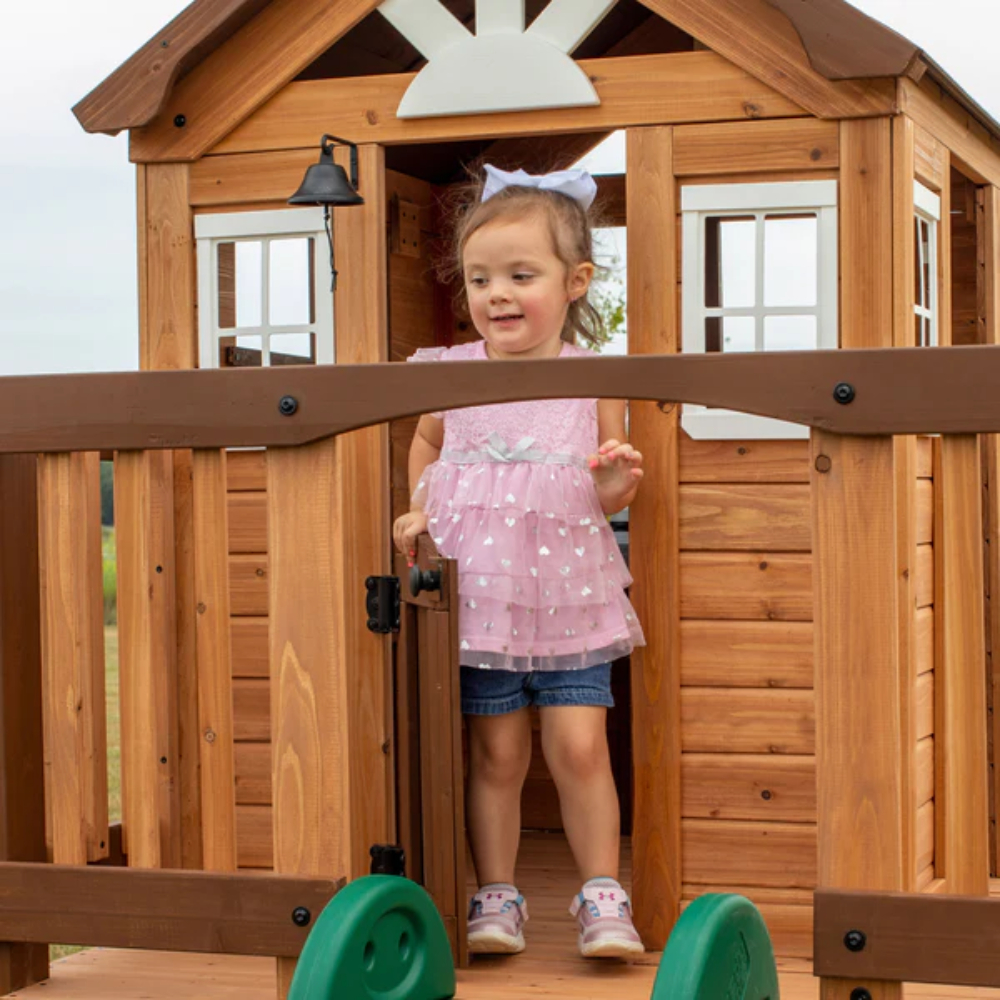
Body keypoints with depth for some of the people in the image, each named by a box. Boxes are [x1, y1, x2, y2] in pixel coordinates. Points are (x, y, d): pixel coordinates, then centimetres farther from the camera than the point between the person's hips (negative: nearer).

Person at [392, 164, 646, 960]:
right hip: (477, 595, 1)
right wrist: (420, 509, 8)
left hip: (569, 597, -1)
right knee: (495, 751, 6)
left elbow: (605, 494, 7)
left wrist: (615, 488, -15)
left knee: (580, 745, -3)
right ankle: (496, 896, 17)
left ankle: (603, 894, 10)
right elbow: (426, 443, 22)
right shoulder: (450, 374, 1)